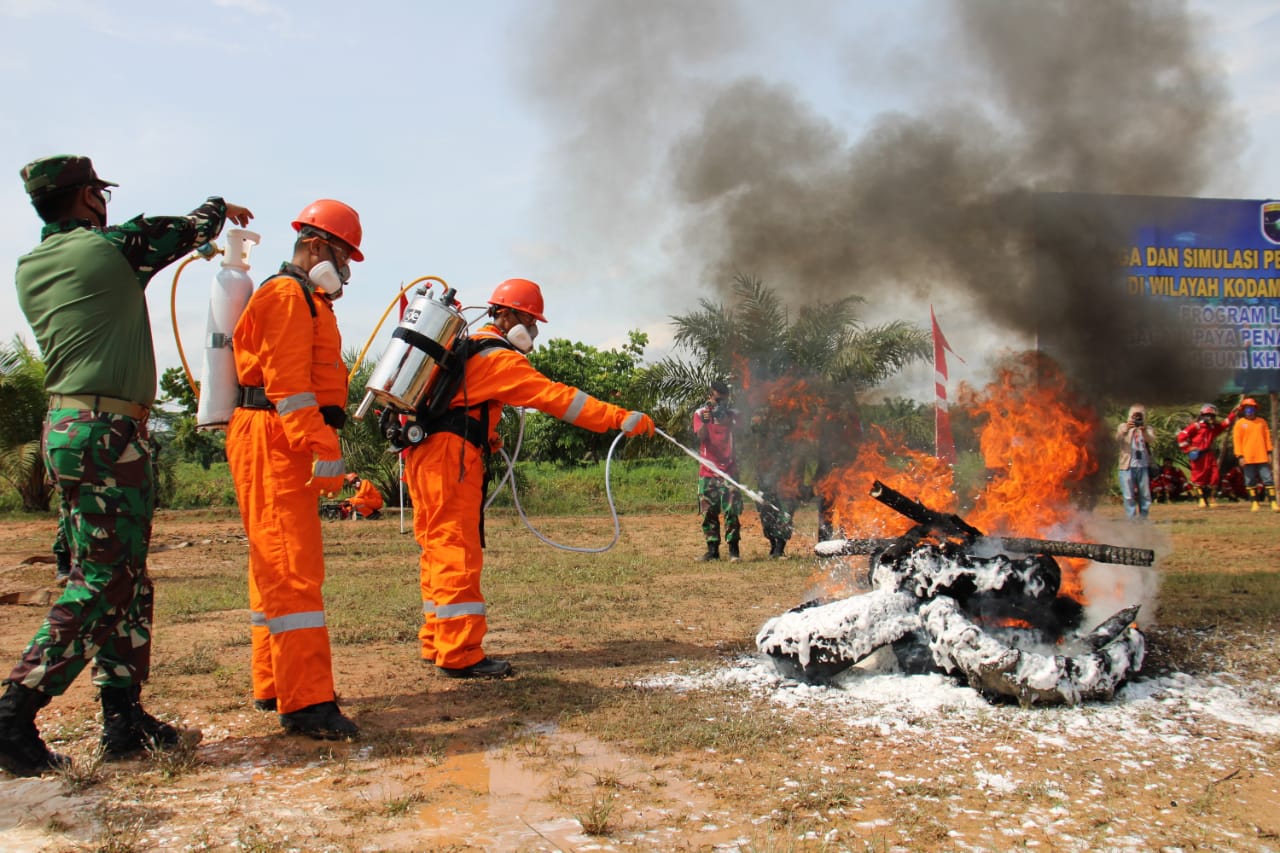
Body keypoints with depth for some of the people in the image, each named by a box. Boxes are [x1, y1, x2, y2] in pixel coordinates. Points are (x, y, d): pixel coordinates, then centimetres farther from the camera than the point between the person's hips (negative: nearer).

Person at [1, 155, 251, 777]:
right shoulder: (113, 245, -7)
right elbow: (191, 228, 8)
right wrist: (221, 208, 30)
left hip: (65, 425, 9)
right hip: (107, 431, -8)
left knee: (124, 577, 11)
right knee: (101, 578, -5)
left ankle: (123, 716, 16)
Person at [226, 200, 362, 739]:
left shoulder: (306, 300, 25)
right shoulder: (288, 295, -8)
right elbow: (287, 382, -19)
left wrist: (322, 448, 22)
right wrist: (323, 451, -25)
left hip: (284, 447, 11)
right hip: (273, 439, -11)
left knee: (275, 567, 14)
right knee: (294, 568, -14)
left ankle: (273, 687, 23)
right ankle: (305, 703, -14)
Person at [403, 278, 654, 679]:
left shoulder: (468, 348, 23)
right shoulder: (498, 357, -9)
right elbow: (556, 397, -16)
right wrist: (621, 418, -17)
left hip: (424, 455, 10)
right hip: (449, 455, -10)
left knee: (439, 550, 13)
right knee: (458, 552, -10)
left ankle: (437, 642, 21)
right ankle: (459, 654, -9)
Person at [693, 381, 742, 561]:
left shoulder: (732, 413, 4)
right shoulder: (700, 413, 3)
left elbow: (737, 430, -15)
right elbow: (701, 437, -10)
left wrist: (727, 419, -35)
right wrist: (705, 422, -30)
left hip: (729, 470, -1)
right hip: (707, 472, 1)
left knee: (732, 511, -9)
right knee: (709, 512, 4)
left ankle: (733, 549, -6)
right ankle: (712, 550, 11)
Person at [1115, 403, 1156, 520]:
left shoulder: (1148, 429, 12)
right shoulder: (1124, 427, 8)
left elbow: (1152, 441, -10)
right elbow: (1118, 439, -13)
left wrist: (1144, 432, -32)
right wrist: (1126, 429, -34)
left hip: (1144, 466, 2)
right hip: (1127, 467, -2)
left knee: (1145, 495, 6)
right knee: (1129, 496, -4)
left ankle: (1143, 518, 16)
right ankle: (1131, 520, -2)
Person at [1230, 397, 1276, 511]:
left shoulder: (1262, 422, 8)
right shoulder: (1240, 424, 0)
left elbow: (1267, 438, 12)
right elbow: (1236, 440, -2)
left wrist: (1269, 452, 7)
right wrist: (1240, 456, -7)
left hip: (1262, 457, 1)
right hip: (1247, 458, -1)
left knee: (1267, 479, -2)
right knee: (1250, 481, 4)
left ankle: (1273, 502, 0)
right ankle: (1255, 502, 14)